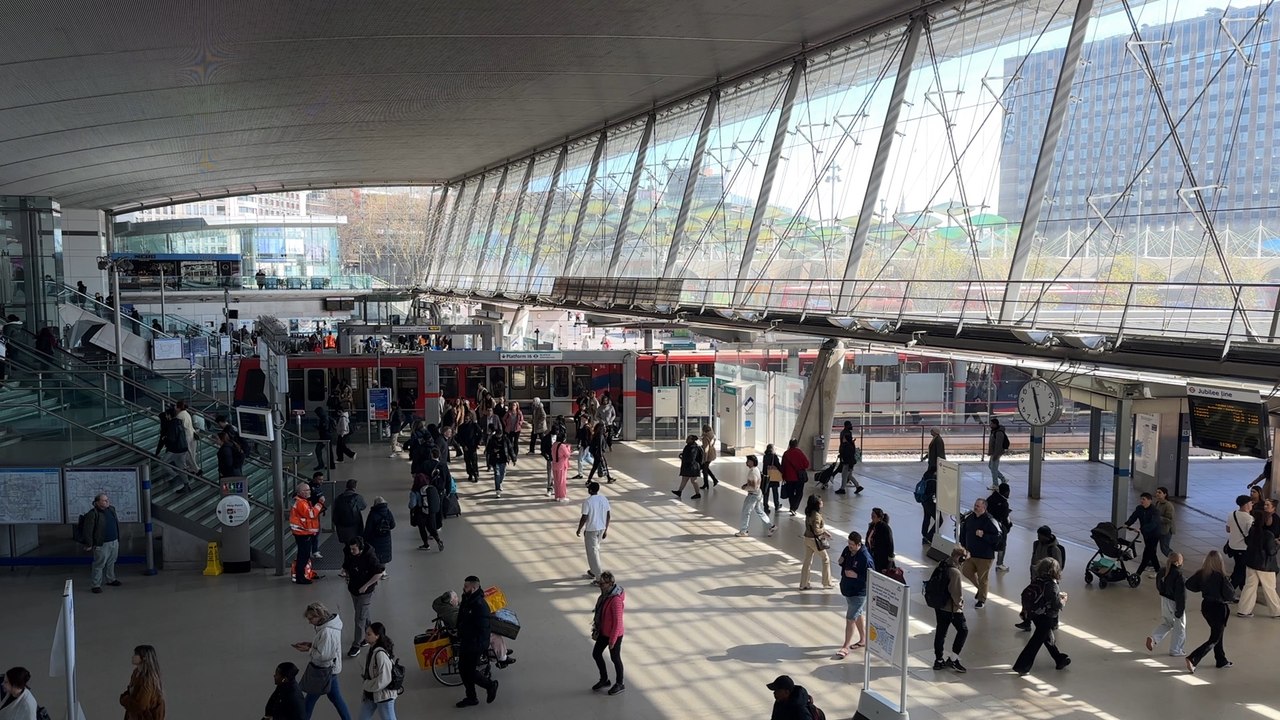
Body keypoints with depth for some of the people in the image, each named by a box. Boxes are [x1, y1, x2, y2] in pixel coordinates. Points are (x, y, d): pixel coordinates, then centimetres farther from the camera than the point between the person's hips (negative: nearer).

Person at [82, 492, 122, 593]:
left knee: (111, 562, 17)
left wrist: (118, 539, 21)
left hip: (114, 542, 7)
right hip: (102, 544, -7)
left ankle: (110, 579, 32)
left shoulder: (111, 510, 8)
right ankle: (95, 585, 3)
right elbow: (88, 530, -14)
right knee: (99, 564, -3)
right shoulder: (93, 514, -15)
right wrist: (89, 544, -13)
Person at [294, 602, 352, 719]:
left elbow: (322, 655, -26)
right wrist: (310, 644, 2)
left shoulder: (326, 632, -29)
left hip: (323, 671, -10)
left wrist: (308, 650, -13)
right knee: (335, 697, 20)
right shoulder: (332, 624, 1)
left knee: (310, 699, 8)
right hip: (332, 669, 10)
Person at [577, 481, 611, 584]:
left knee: (592, 552, 1)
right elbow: (608, 515, 5)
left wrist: (579, 529, -3)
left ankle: (599, 578, -1)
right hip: (601, 528, 7)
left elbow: (584, 518, -18)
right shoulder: (604, 499, 1)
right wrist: (605, 530, 14)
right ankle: (593, 571, 38)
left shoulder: (587, 502, -18)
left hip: (591, 529, -7)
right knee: (596, 549, 25)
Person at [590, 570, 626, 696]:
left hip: (614, 635, -8)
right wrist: (596, 630, 14)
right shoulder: (605, 594, -3)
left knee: (615, 658, 10)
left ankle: (620, 684, 32)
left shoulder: (616, 600, -30)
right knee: (596, 654, 17)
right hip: (604, 632, 8)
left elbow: (617, 622, -25)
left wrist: (612, 640, -20)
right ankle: (604, 680, 36)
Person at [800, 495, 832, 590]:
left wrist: (823, 531, 11)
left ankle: (804, 584, 17)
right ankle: (827, 583, 20)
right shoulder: (816, 515, -23)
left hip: (807, 539, 8)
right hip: (815, 540, -8)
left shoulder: (809, 513, 4)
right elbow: (816, 530, -25)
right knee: (825, 559, 11)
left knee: (807, 561, 13)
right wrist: (824, 530, -7)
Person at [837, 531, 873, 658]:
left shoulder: (865, 558, -25)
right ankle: (863, 640, 37)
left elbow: (870, 577, -21)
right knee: (857, 615, 21)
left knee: (850, 619, -7)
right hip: (848, 589, 9)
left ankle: (846, 647, 1)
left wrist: (856, 575, -28)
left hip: (859, 593, -8)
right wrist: (841, 561, -6)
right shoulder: (847, 550, -2)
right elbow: (843, 563, 17)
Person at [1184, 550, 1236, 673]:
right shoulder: (1220, 576, -23)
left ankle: (1222, 661, 37)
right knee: (1214, 639, 2)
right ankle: (1192, 659, -12)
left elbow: (1189, 584, 0)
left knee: (1217, 634, 25)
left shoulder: (1201, 573, -7)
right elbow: (1230, 594, -20)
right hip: (1218, 608, -6)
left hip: (1206, 606, 6)